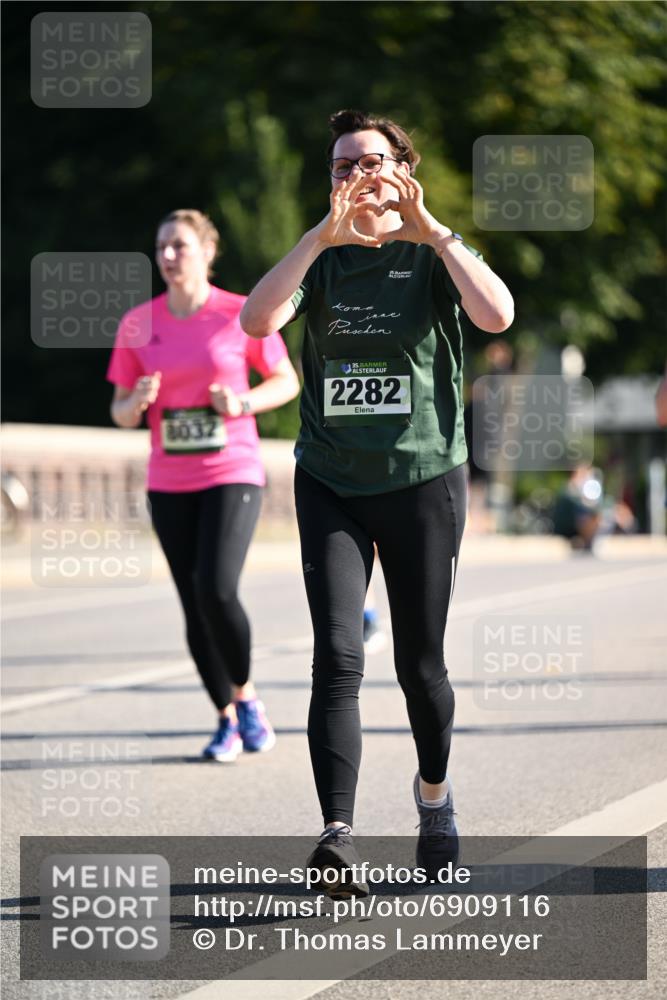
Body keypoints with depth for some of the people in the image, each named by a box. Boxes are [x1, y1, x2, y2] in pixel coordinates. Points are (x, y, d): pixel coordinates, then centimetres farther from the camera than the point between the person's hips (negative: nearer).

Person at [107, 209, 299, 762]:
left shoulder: (242, 314, -4)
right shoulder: (138, 323, 3)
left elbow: (287, 382, 5)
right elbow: (121, 412, 8)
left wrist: (244, 402, -13)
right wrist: (138, 402, -15)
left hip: (233, 474, -3)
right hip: (169, 484, 3)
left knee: (216, 591, -20)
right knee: (195, 608, 4)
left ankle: (246, 696, 4)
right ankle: (226, 720, 18)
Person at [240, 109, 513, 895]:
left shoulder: (435, 255, -1)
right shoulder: (322, 257, 5)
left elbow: (497, 316, -22)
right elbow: (256, 320, -15)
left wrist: (431, 230, -25)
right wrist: (324, 234, -23)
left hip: (423, 478, -1)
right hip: (330, 483, 1)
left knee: (419, 662, 7)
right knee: (337, 658, -12)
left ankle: (434, 789, 35)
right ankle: (338, 836, -19)